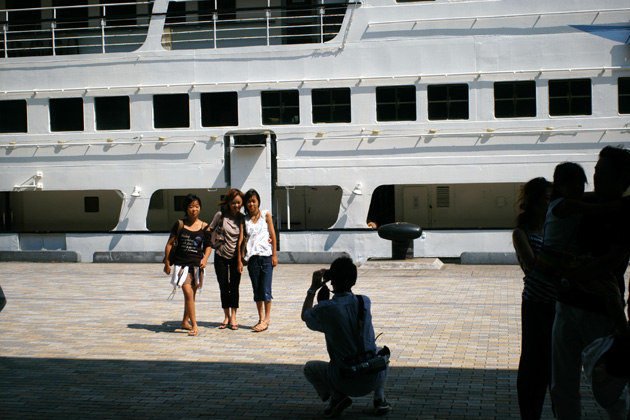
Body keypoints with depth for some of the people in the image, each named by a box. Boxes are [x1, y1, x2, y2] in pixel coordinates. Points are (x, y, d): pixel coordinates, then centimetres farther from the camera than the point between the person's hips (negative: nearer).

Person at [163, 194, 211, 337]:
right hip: (181, 264, -2)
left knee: (192, 294, 11)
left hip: (197, 264, 2)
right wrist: (167, 263, 5)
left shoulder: (204, 226, 3)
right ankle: (194, 325, -14)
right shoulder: (180, 224, 0)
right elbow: (170, 243, 5)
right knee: (188, 293, -15)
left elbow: (208, 246, 10)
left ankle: (185, 322, 31)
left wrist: (205, 258, -8)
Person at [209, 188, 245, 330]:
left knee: (234, 287, -1)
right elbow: (209, 231, 1)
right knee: (223, 287, 7)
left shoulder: (242, 218, -4)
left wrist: (240, 261, -12)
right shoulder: (221, 215, -6)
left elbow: (241, 240, -7)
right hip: (221, 256, 1)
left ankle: (233, 317, 8)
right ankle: (226, 317, 19)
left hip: (235, 256, -1)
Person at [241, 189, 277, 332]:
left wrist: (274, 255, -1)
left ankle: (267, 319, -1)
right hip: (252, 257, 3)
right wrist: (241, 257, -1)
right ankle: (261, 318, 15)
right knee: (257, 289, 7)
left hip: (266, 255, -3)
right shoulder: (244, 219, 9)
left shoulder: (266, 215, 4)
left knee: (266, 289, -6)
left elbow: (273, 234, 3)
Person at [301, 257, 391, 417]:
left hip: (345, 383, -2)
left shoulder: (324, 309, -12)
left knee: (309, 367, 25)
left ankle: (336, 396, 2)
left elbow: (305, 316, 14)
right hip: (372, 379, 3)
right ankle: (380, 398, 18)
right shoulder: (365, 302, -2)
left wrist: (313, 288, 21)